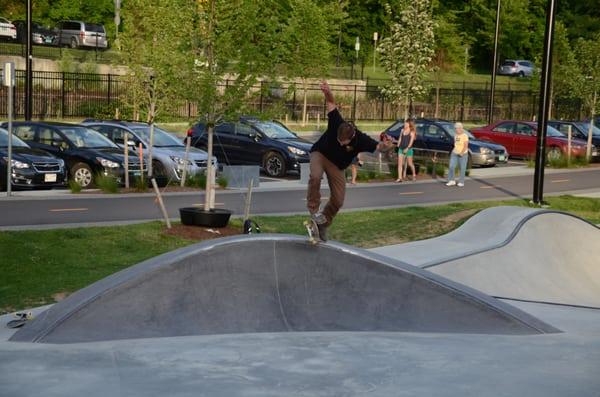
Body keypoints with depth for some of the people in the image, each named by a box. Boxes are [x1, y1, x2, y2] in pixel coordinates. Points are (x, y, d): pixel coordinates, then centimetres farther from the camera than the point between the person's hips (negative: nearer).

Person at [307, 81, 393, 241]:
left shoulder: (361, 139, -28)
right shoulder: (336, 123, -30)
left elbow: (378, 146, -30)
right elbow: (331, 103, -23)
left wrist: (386, 146, -55)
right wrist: (327, 92, -44)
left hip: (337, 165, 2)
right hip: (320, 153, -2)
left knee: (338, 200, -2)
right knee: (315, 176, -36)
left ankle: (323, 225, 21)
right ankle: (313, 208, -19)